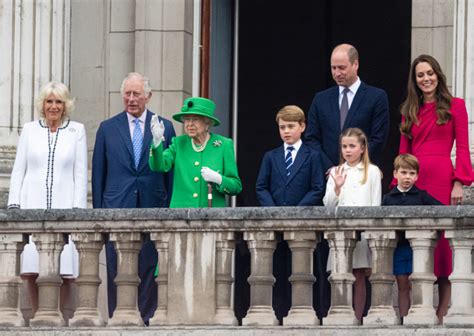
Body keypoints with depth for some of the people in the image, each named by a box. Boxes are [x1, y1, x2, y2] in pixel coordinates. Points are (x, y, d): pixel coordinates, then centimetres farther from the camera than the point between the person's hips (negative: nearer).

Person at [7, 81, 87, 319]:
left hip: (64, 207, -1)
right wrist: (13, 205, 2)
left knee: (64, 270, -9)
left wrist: (78, 208, -4)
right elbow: (18, 171, 12)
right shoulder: (30, 129, 12)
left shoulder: (77, 131, 9)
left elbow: (80, 174, 5)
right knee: (32, 269, -5)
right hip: (32, 206, 1)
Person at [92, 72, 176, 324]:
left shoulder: (165, 127, 8)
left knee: (149, 269, 0)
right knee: (117, 270, 0)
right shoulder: (107, 128, 8)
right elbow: (98, 173, 9)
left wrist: (169, 209, 2)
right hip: (117, 208, 0)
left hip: (153, 208, 0)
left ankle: (145, 320, 5)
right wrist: (98, 209, 4)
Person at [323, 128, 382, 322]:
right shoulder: (336, 173, 12)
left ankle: (357, 319, 2)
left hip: (363, 230, -2)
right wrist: (337, 187, -10)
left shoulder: (372, 171, 5)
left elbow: (376, 205, 4)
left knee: (359, 277, -1)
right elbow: (328, 204, 6)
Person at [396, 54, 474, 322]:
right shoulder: (410, 111, 17)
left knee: (442, 238, -4)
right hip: (413, 179, 4)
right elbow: (404, 151, 14)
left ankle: (443, 312, -1)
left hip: (441, 179, -4)